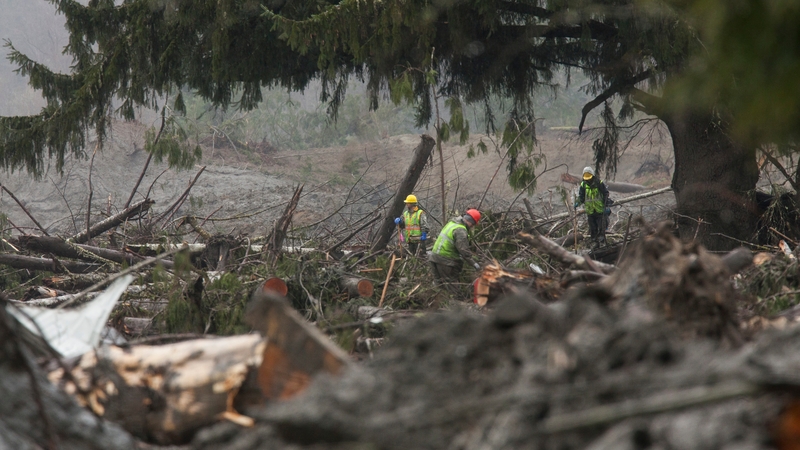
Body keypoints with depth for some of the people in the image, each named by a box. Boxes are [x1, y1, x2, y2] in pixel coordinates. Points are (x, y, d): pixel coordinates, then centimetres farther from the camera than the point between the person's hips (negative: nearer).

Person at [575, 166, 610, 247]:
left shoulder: (599, 183, -4)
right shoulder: (583, 184, 4)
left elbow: (606, 193, 4)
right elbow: (581, 196, 12)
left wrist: (605, 203, -5)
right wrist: (577, 202, -6)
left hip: (600, 209, -3)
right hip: (590, 210, 3)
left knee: (601, 227, -3)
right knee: (592, 228, 5)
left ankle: (602, 242, 2)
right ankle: (594, 242, 12)